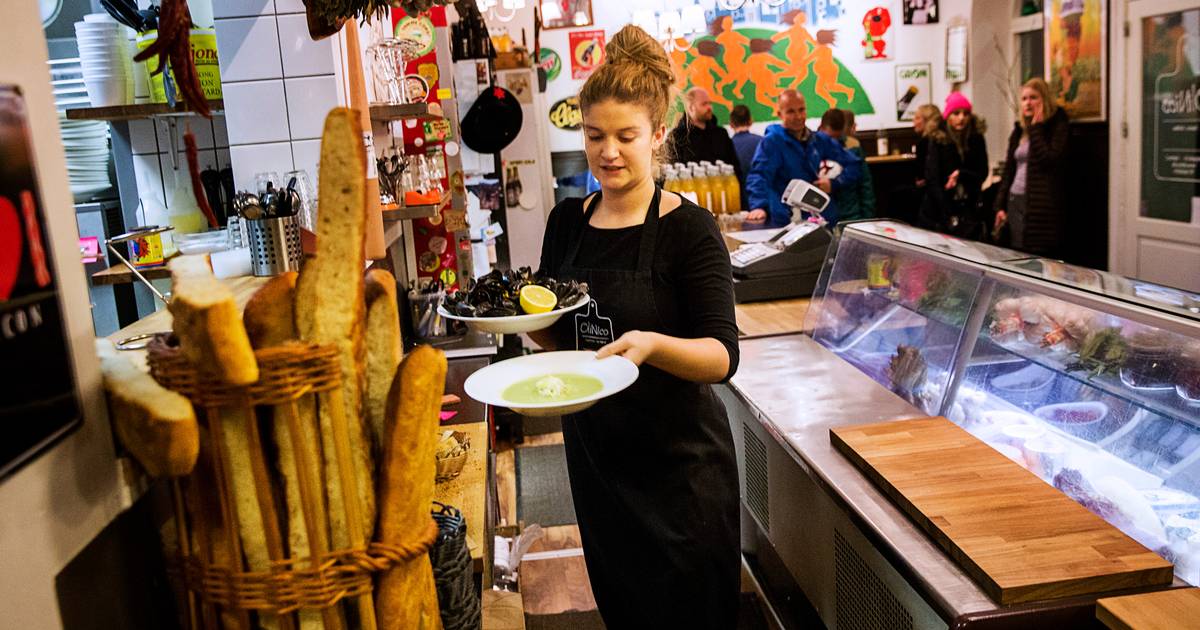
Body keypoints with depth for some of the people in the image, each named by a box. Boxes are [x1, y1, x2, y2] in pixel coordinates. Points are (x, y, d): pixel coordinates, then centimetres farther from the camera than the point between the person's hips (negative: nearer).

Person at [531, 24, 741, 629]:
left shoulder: (688, 228, -14)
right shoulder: (566, 221, 2)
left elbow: (722, 356, -19)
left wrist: (650, 343, -37)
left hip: (678, 460, -5)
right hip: (593, 449, 5)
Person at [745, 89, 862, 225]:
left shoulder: (822, 140, 10)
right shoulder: (771, 142, -6)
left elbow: (854, 165, 15)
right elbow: (759, 176, -22)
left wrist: (834, 183, -4)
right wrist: (759, 206, -41)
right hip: (789, 225, -5)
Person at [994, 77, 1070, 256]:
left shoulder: (1058, 126, -1)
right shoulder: (1019, 130, 16)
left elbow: (1050, 160, -17)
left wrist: (1036, 128, -10)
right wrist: (1000, 206, 12)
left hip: (1041, 206, -6)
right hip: (1015, 202, 6)